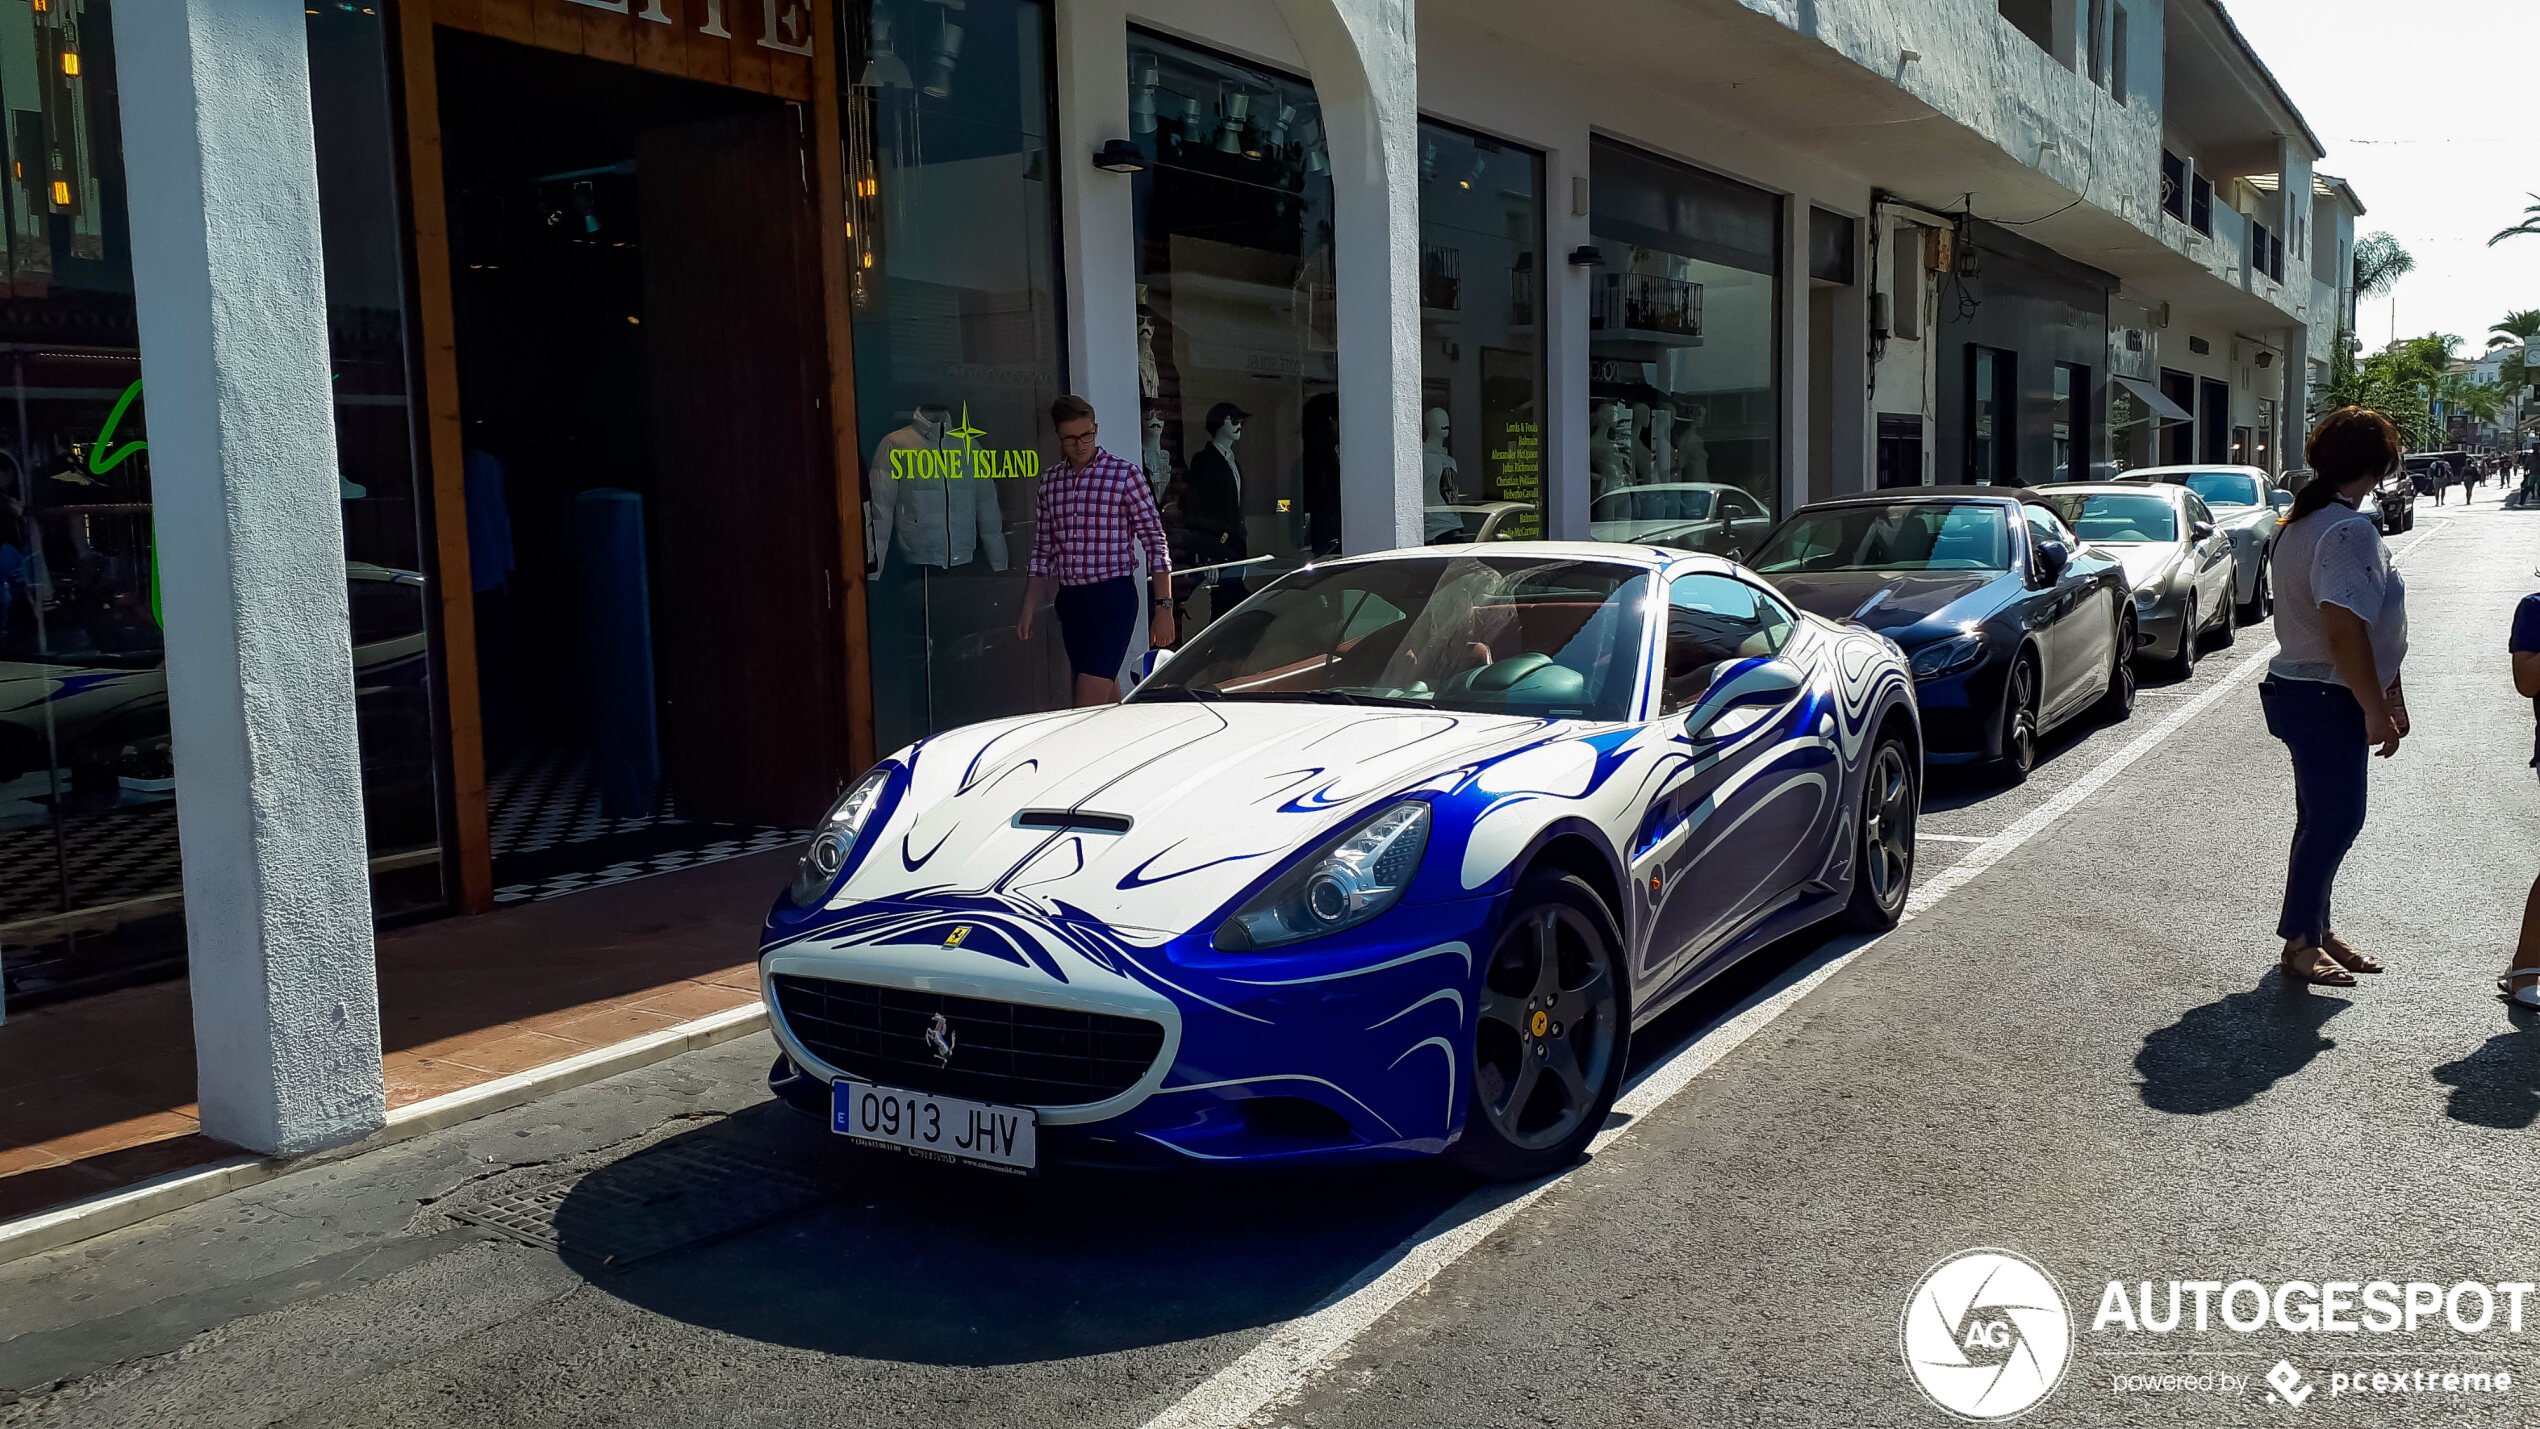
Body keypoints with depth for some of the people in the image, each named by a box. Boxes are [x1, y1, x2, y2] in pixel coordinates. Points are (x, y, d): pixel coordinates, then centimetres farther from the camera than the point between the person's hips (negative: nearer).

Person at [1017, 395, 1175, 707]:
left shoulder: (1125, 474, -4)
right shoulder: (1050, 480, 11)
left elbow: (1155, 543, -5)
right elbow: (1042, 552, 16)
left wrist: (1164, 608, -11)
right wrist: (1027, 611, 10)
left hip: (1114, 597, -5)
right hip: (1069, 600, 5)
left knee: (1088, 706, -13)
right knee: (1107, 697, 12)